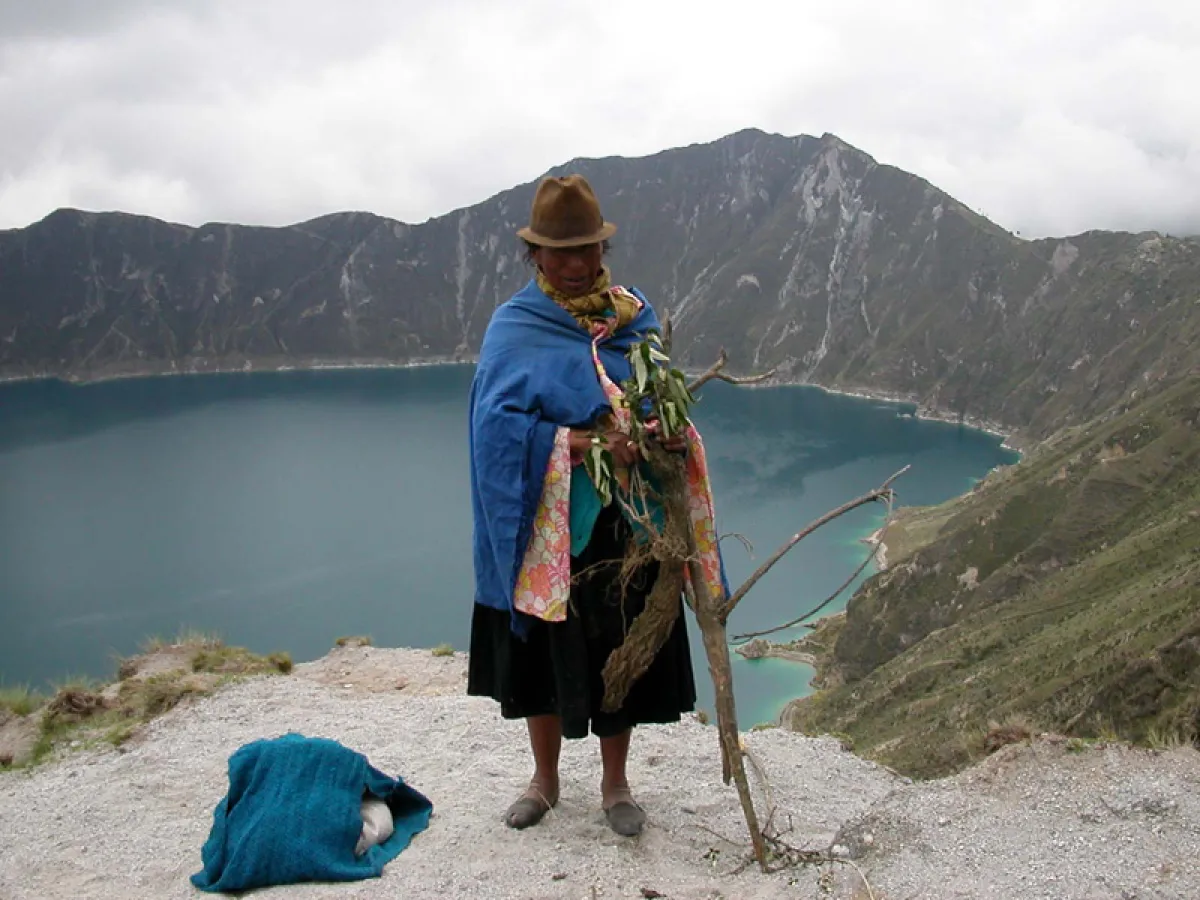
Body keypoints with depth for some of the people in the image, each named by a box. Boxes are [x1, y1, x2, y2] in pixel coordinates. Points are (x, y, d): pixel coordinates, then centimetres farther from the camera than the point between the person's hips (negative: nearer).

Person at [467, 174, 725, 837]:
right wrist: (589, 444, -27)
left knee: (620, 647, 9)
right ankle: (545, 779, 31)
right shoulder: (514, 328, -6)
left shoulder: (636, 317, 4)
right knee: (543, 647, 11)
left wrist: (669, 431, -18)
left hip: (622, 525, 2)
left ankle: (615, 784, 29)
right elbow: (500, 427, -17)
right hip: (544, 525, -2)